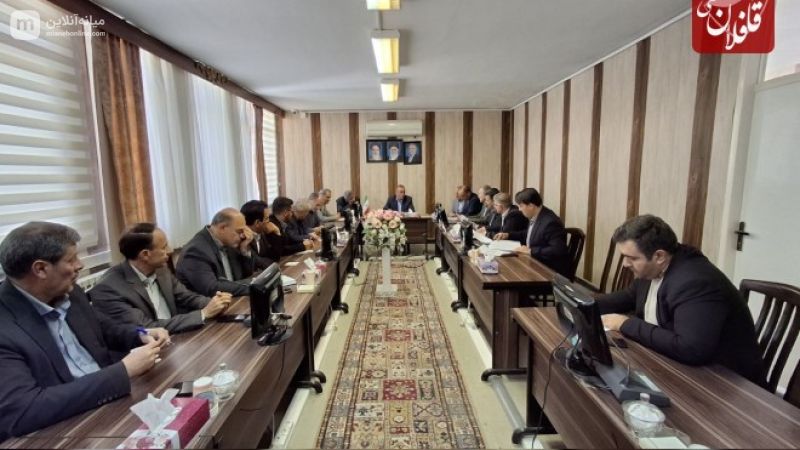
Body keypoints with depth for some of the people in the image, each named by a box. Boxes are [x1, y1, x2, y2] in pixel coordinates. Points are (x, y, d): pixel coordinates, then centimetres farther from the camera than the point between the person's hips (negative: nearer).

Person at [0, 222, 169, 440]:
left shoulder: (69, 293, 2)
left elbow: (105, 329, 18)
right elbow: (20, 412, -28)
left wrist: (141, 335, -3)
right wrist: (124, 371, -27)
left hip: (115, 401, 7)